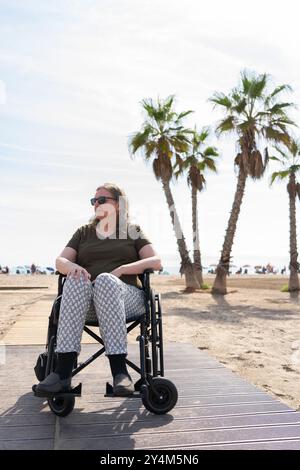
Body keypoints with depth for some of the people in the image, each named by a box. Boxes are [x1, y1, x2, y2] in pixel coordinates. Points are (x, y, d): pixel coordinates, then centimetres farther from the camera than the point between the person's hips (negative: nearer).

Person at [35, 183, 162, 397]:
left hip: (125, 295, -2)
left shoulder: (133, 230, 16)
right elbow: (60, 261, 11)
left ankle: (119, 370, -42)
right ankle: (63, 371, -40)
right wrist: (73, 267, -13)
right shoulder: (84, 232, 24)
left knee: (105, 280, -36)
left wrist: (119, 270, -12)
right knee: (76, 280, -32)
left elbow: (156, 262, 2)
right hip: (85, 301, 2)